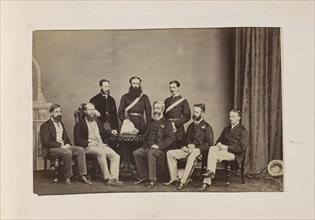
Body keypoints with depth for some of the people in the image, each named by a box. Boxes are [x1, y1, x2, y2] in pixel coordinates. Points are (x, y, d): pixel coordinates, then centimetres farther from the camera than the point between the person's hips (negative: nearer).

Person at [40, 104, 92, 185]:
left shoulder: (61, 124, 22)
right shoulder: (45, 126, -3)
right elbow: (46, 142, -14)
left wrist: (67, 144, -1)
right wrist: (61, 146, -20)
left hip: (63, 146, 7)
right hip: (51, 150, -7)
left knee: (80, 149, -16)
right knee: (67, 152, -35)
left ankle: (82, 175, -20)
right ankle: (67, 177, -22)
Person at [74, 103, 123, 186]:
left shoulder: (98, 122, 24)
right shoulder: (80, 124, 7)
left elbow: (104, 134, 27)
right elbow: (77, 140, -2)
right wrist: (89, 143, -16)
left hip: (101, 145, 5)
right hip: (88, 147, -5)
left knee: (116, 156, -20)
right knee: (101, 153, -36)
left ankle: (113, 179, -29)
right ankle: (107, 178, -32)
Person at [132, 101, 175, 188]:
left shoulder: (166, 123, 0)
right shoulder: (151, 121, 21)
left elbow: (170, 138, -10)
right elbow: (146, 135, 30)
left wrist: (159, 145, -18)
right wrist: (145, 144, 10)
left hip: (159, 148, -7)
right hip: (148, 146, 7)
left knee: (150, 153, -36)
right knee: (136, 153, -14)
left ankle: (152, 179, -29)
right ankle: (143, 176, -4)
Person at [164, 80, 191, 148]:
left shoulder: (183, 101, 2)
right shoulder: (167, 101, 15)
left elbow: (187, 116, -6)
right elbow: (164, 114, 15)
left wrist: (175, 123, -14)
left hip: (178, 129, -3)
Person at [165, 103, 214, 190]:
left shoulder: (207, 127, 4)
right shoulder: (191, 126, 25)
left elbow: (209, 143, -4)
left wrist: (197, 148, -15)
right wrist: (184, 146, 7)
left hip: (198, 150, -7)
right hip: (187, 149, 7)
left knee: (191, 157, -40)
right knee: (170, 153, -13)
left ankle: (183, 181, -41)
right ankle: (174, 177, -14)